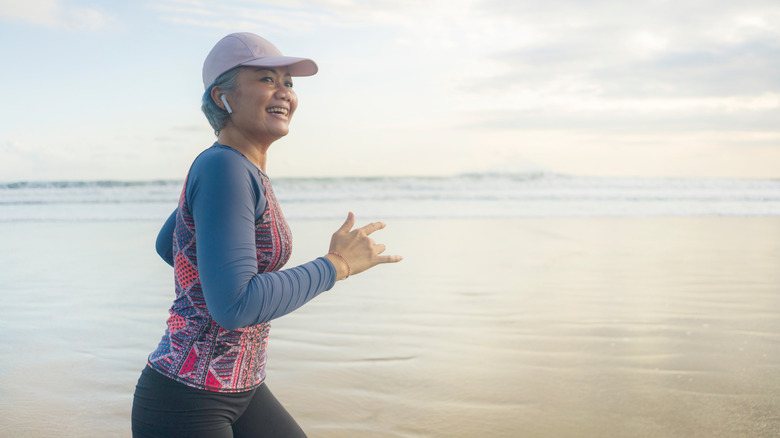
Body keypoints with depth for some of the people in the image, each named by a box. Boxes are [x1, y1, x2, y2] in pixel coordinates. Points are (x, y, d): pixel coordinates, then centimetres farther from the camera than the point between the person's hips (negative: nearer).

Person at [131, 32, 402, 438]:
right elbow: (233, 307, -30)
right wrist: (337, 263, -22)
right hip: (185, 405, -9)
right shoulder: (222, 168, -21)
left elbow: (166, 245, 21)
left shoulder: (241, 169, 7)